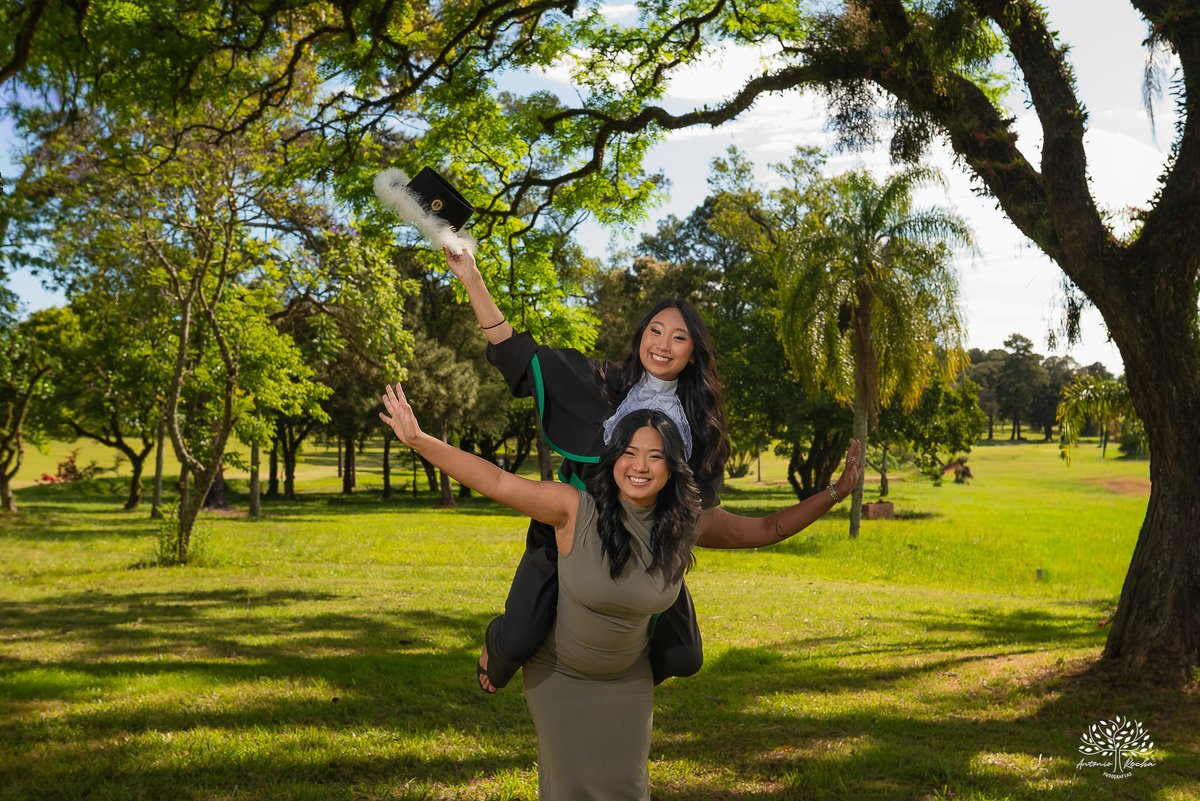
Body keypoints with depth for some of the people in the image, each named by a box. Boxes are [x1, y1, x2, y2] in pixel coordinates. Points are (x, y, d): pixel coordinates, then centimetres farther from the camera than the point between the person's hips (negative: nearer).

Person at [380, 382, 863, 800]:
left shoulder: (689, 526, -16)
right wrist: (417, 439, -32)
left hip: (626, 679, 3)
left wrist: (835, 493, -6)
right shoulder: (576, 510, -27)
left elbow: (765, 530, -4)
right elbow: (496, 483, -27)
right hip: (559, 673, -2)